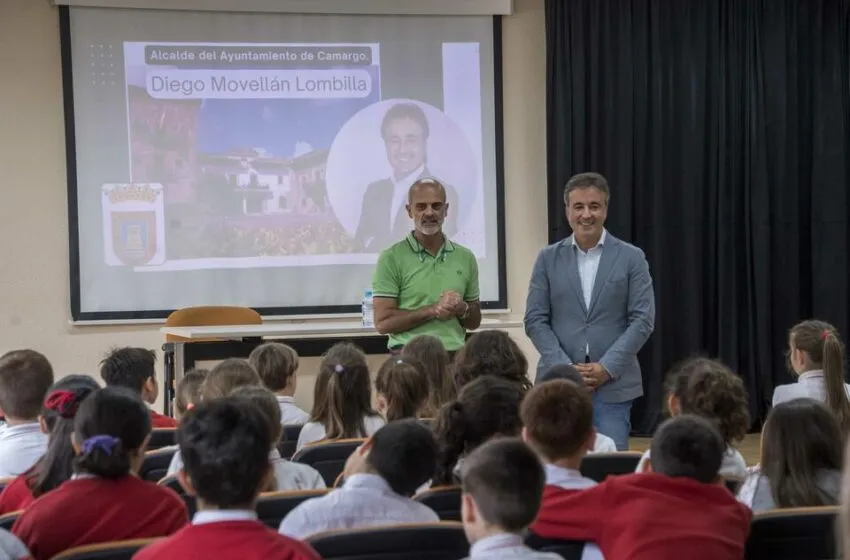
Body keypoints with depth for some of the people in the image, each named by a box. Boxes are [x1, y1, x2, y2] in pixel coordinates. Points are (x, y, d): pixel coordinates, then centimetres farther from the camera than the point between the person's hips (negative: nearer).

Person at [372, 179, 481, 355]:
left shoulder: (465, 257, 11)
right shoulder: (391, 258, -1)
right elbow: (383, 322, -7)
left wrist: (462, 309, -4)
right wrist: (433, 310, -13)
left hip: (455, 355, 3)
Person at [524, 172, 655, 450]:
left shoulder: (631, 258, 3)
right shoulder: (548, 258, 7)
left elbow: (643, 320, -2)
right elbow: (535, 320, 3)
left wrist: (607, 368, -12)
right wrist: (565, 367, -10)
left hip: (614, 384, -1)